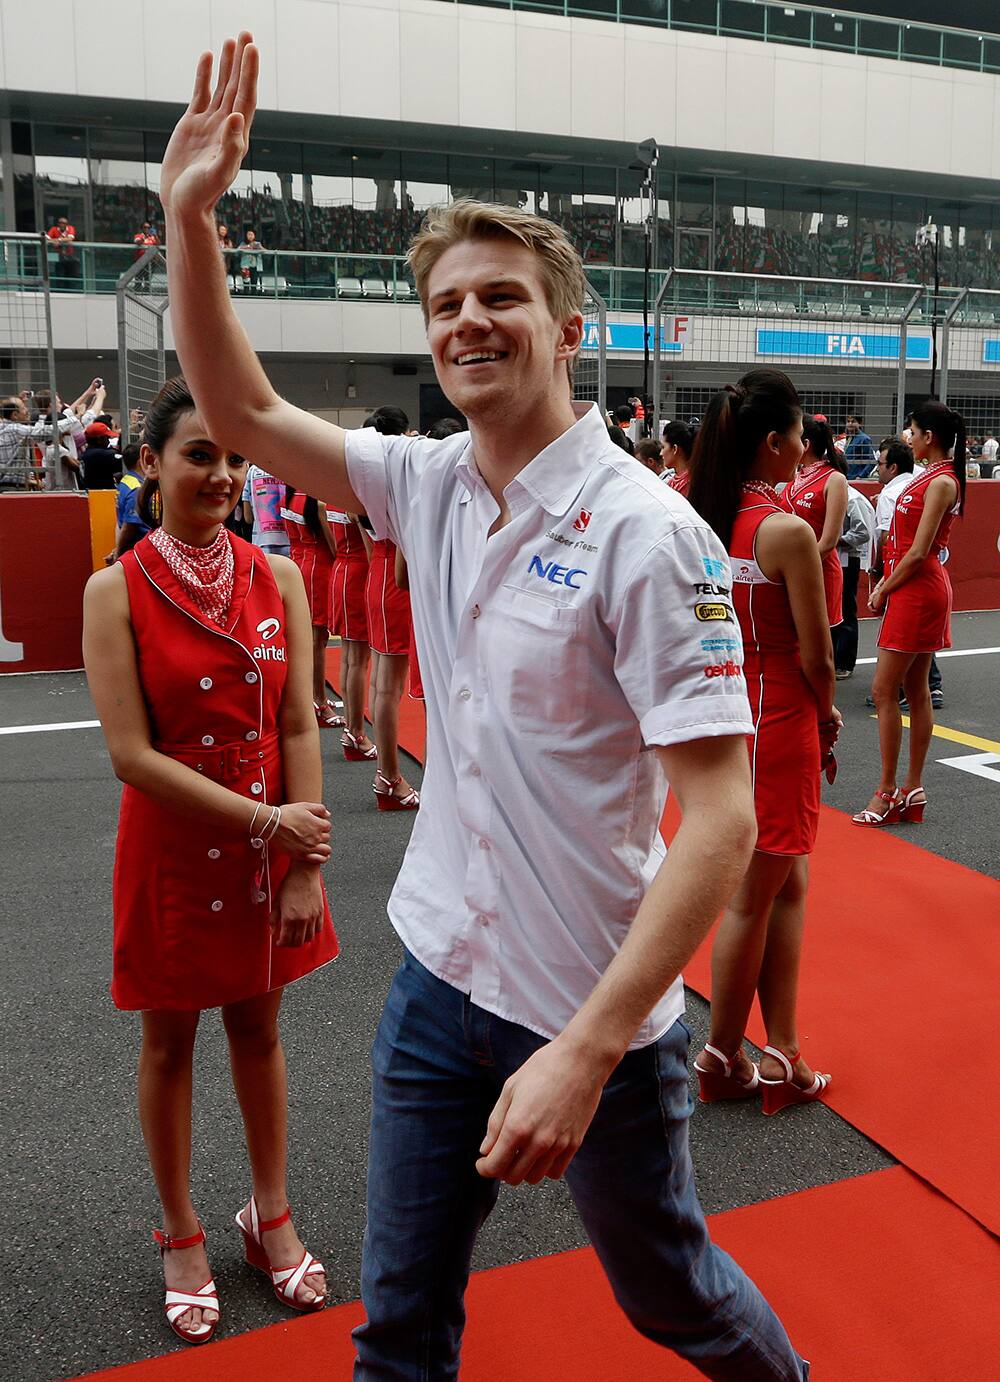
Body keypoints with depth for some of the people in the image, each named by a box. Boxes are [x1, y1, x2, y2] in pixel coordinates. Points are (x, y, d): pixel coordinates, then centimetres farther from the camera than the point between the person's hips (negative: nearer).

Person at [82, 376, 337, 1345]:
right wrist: (268, 819, -18)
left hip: (272, 848, 3)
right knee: (169, 1042, 14)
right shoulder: (116, 591, -12)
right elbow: (132, 755, -16)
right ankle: (181, 1237, 36)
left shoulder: (276, 579, -4)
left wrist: (305, 866, -9)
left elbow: (298, 730, -5)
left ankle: (270, 1218, 38)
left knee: (258, 1028, 18)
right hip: (172, 851, -2)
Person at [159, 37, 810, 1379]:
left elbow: (721, 817, -22)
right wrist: (191, 217, -3)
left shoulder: (647, 533, -20)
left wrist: (586, 1049, -27)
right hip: (439, 979, 5)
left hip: (594, 1013, -5)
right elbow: (241, 409, 9)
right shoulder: (429, 485, 0)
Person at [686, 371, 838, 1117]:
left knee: (787, 885, 17)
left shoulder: (706, 520, 5)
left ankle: (782, 1056, 23)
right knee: (751, 898, 6)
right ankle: (723, 1060, 23)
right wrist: (826, 717, 6)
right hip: (778, 723, -8)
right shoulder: (788, 531, -19)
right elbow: (815, 655, -15)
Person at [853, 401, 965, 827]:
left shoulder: (942, 482, -14)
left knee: (884, 691, -7)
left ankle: (887, 793, 0)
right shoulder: (929, 476, 14)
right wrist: (885, 584, 8)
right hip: (914, 590, 10)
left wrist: (884, 591, -8)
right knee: (915, 692, 11)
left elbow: (918, 553, -18)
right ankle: (912, 791, 18)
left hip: (918, 592, -10)